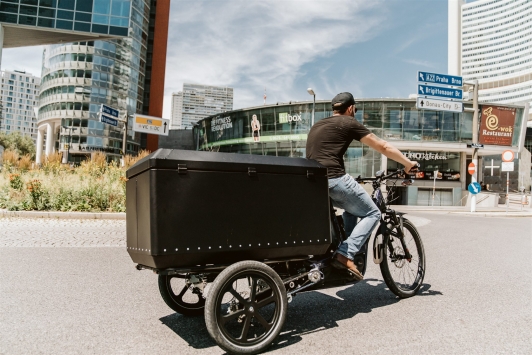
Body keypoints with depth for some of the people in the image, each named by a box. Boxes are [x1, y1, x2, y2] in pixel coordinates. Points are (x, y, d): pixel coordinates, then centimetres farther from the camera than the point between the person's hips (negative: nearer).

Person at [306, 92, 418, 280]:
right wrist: (409, 163, 21)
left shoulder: (318, 125, 25)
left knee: (353, 208, 28)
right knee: (372, 213, 7)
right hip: (334, 179, -8)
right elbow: (383, 147, 8)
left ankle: (347, 251, 21)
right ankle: (345, 254, -9)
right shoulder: (349, 123, 5)